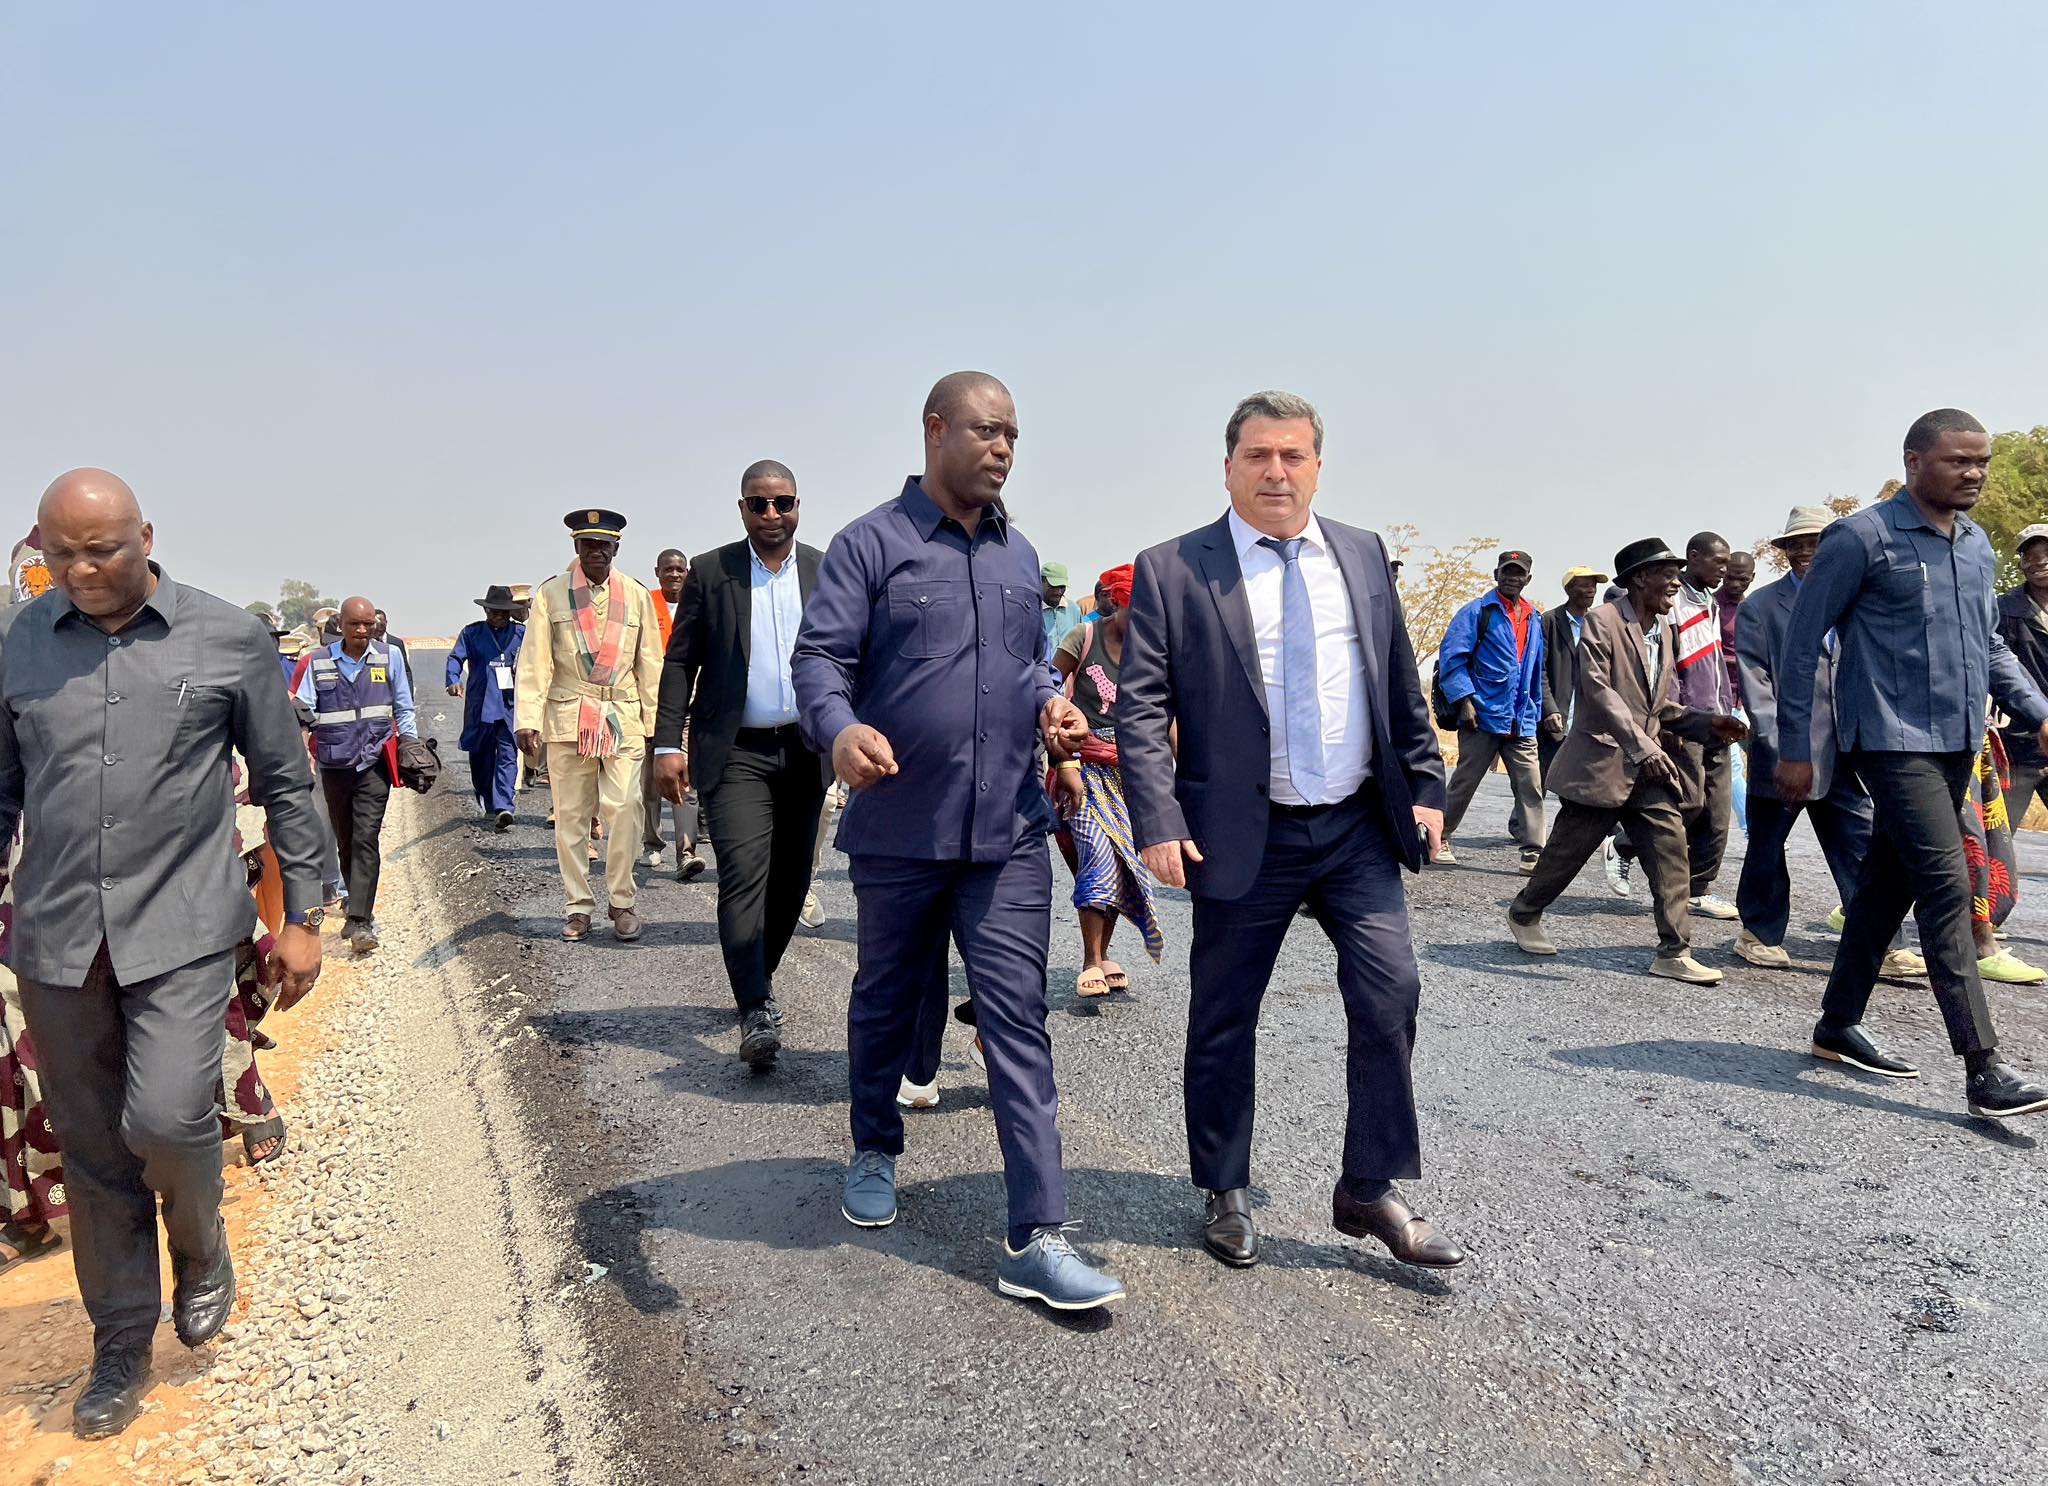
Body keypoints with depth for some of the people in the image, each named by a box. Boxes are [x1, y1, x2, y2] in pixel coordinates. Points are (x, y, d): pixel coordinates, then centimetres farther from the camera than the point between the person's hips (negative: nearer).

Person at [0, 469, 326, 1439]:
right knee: (92, 1151, 10)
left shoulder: (228, 640, -2)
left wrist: (302, 919, 3)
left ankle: (203, 1252, 19)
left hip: (183, 930, -3)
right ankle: (120, 1349, 27)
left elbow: (285, 784, 3)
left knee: (166, 1118, -15)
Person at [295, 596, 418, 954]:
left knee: (366, 839, -12)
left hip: (374, 763, -2)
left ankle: (360, 923, -15)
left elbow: (403, 709, 11)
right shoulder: (319, 662, 3)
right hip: (334, 764, 2)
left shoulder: (388, 658, 3)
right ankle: (360, 909, 28)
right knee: (345, 842, 12)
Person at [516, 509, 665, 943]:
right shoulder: (551, 594, 4)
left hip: (623, 719, 0)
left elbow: (650, 663, 9)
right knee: (571, 817, 4)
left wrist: (656, 723, 5)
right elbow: (535, 662, 0)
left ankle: (623, 902, 6)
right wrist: (527, 719, -9)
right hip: (567, 719, 0)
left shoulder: (636, 596, 8)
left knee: (621, 811, -7)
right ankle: (578, 907, 14)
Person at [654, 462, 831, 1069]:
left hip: (807, 750, 3)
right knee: (743, 876, -13)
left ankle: (758, 977, 32)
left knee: (791, 880, 11)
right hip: (735, 753, -3)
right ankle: (758, 1014, -13)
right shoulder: (710, 572, 3)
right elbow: (680, 662, 2)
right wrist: (667, 744, -6)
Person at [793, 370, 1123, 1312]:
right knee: (888, 1004, 15)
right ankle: (875, 1152, 42)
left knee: (1018, 1023, -2)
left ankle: (1036, 1239, 1)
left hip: (1008, 834, 3)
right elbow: (820, 657, -10)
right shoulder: (872, 543, -3)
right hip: (899, 830, -3)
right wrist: (841, 729, -31)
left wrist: (1051, 704, 1)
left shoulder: (1018, 556, 14)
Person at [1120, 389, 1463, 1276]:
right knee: (1224, 1020, 7)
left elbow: (1401, 684, 15)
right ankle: (1224, 1194, 26)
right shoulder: (1172, 571, -3)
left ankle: (1371, 1191, 15)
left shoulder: (1363, 556, 10)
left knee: (1390, 994, -2)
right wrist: (1159, 824, -15)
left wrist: (1424, 785, 9)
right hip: (1243, 835, -3)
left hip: (1358, 828, 4)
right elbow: (1141, 706, -7)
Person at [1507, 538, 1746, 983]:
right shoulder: (1602, 622, -10)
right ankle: (1524, 913, 28)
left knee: (1671, 849, -5)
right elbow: (1599, 690, -20)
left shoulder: (1665, 632, 13)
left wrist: (1707, 723, 0)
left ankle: (1675, 952, -2)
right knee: (1569, 849, 4)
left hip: (1649, 766, 7)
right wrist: (1642, 746, -28)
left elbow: (1663, 706, 18)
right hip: (1602, 762, -6)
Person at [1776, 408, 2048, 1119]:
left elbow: (1990, 645, 23)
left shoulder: (1978, 546, 14)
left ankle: (1839, 1025, 25)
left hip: (1957, 742, 8)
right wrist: (1793, 749, -9)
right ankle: (1984, 1069, -14)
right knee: (1947, 885, -14)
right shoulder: (1863, 538, -9)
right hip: (1893, 740, -8)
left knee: (1890, 883, 13)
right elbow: (1802, 642, -8)